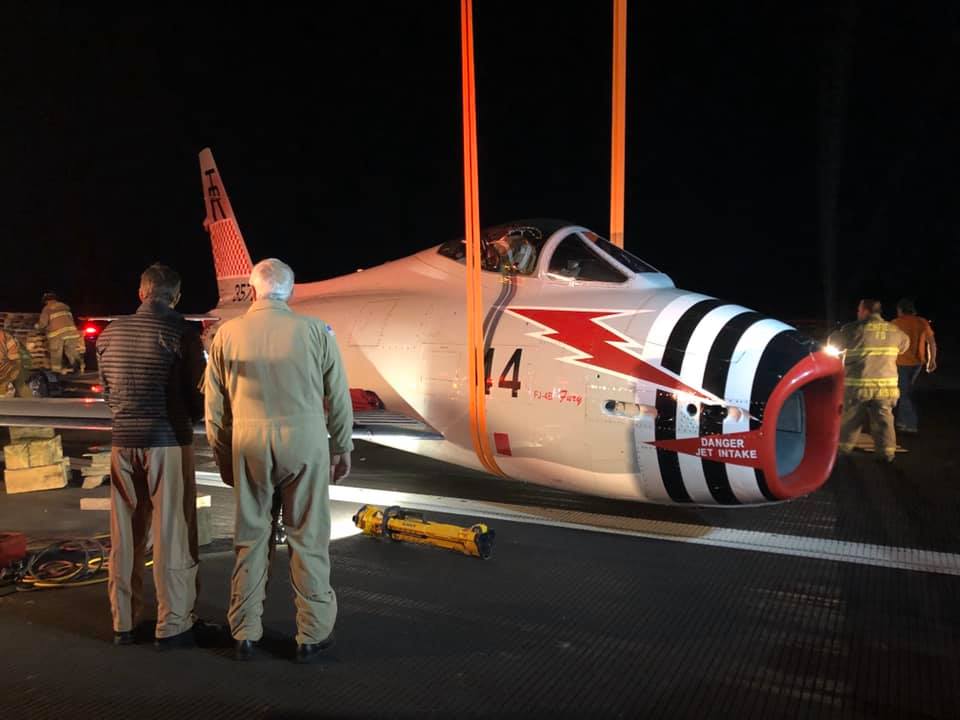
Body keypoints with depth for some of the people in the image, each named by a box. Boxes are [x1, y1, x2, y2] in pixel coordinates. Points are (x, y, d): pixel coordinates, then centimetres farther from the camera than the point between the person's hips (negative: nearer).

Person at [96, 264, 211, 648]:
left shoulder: (110, 333, 5)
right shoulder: (182, 332, -10)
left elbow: (107, 391, 12)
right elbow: (197, 394, -9)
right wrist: (191, 419, 12)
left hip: (124, 442, 5)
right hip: (169, 442, -5)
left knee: (126, 536, 14)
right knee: (172, 535, 3)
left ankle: (123, 622, 23)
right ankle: (173, 625, 10)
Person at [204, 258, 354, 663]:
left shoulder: (228, 334, 2)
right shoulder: (315, 331, -3)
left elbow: (214, 404, 7)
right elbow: (338, 397, 1)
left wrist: (222, 455, 18)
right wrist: (342, 448, 12)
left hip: (248, 443, 2)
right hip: (304, 441, -2)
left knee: (250, 538, 14)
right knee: (307, 539, 7)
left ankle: (245, 634, 24)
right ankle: (313, 636, 16)